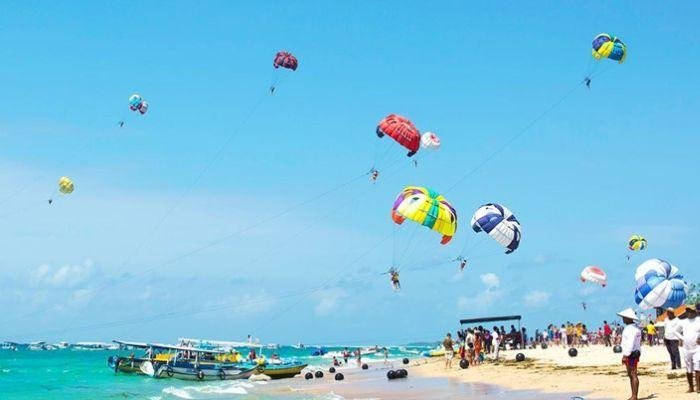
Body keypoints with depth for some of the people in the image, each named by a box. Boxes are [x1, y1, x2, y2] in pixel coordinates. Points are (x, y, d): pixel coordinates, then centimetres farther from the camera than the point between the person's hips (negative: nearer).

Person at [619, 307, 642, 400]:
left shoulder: (631, 329, -17)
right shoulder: (630, 328, 15)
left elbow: (630, 343, -24)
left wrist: (625, 355, -25)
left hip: (631, 354, -11)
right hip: (632, 354, 11)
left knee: (633, 375, -9)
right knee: (631, 375, 13)